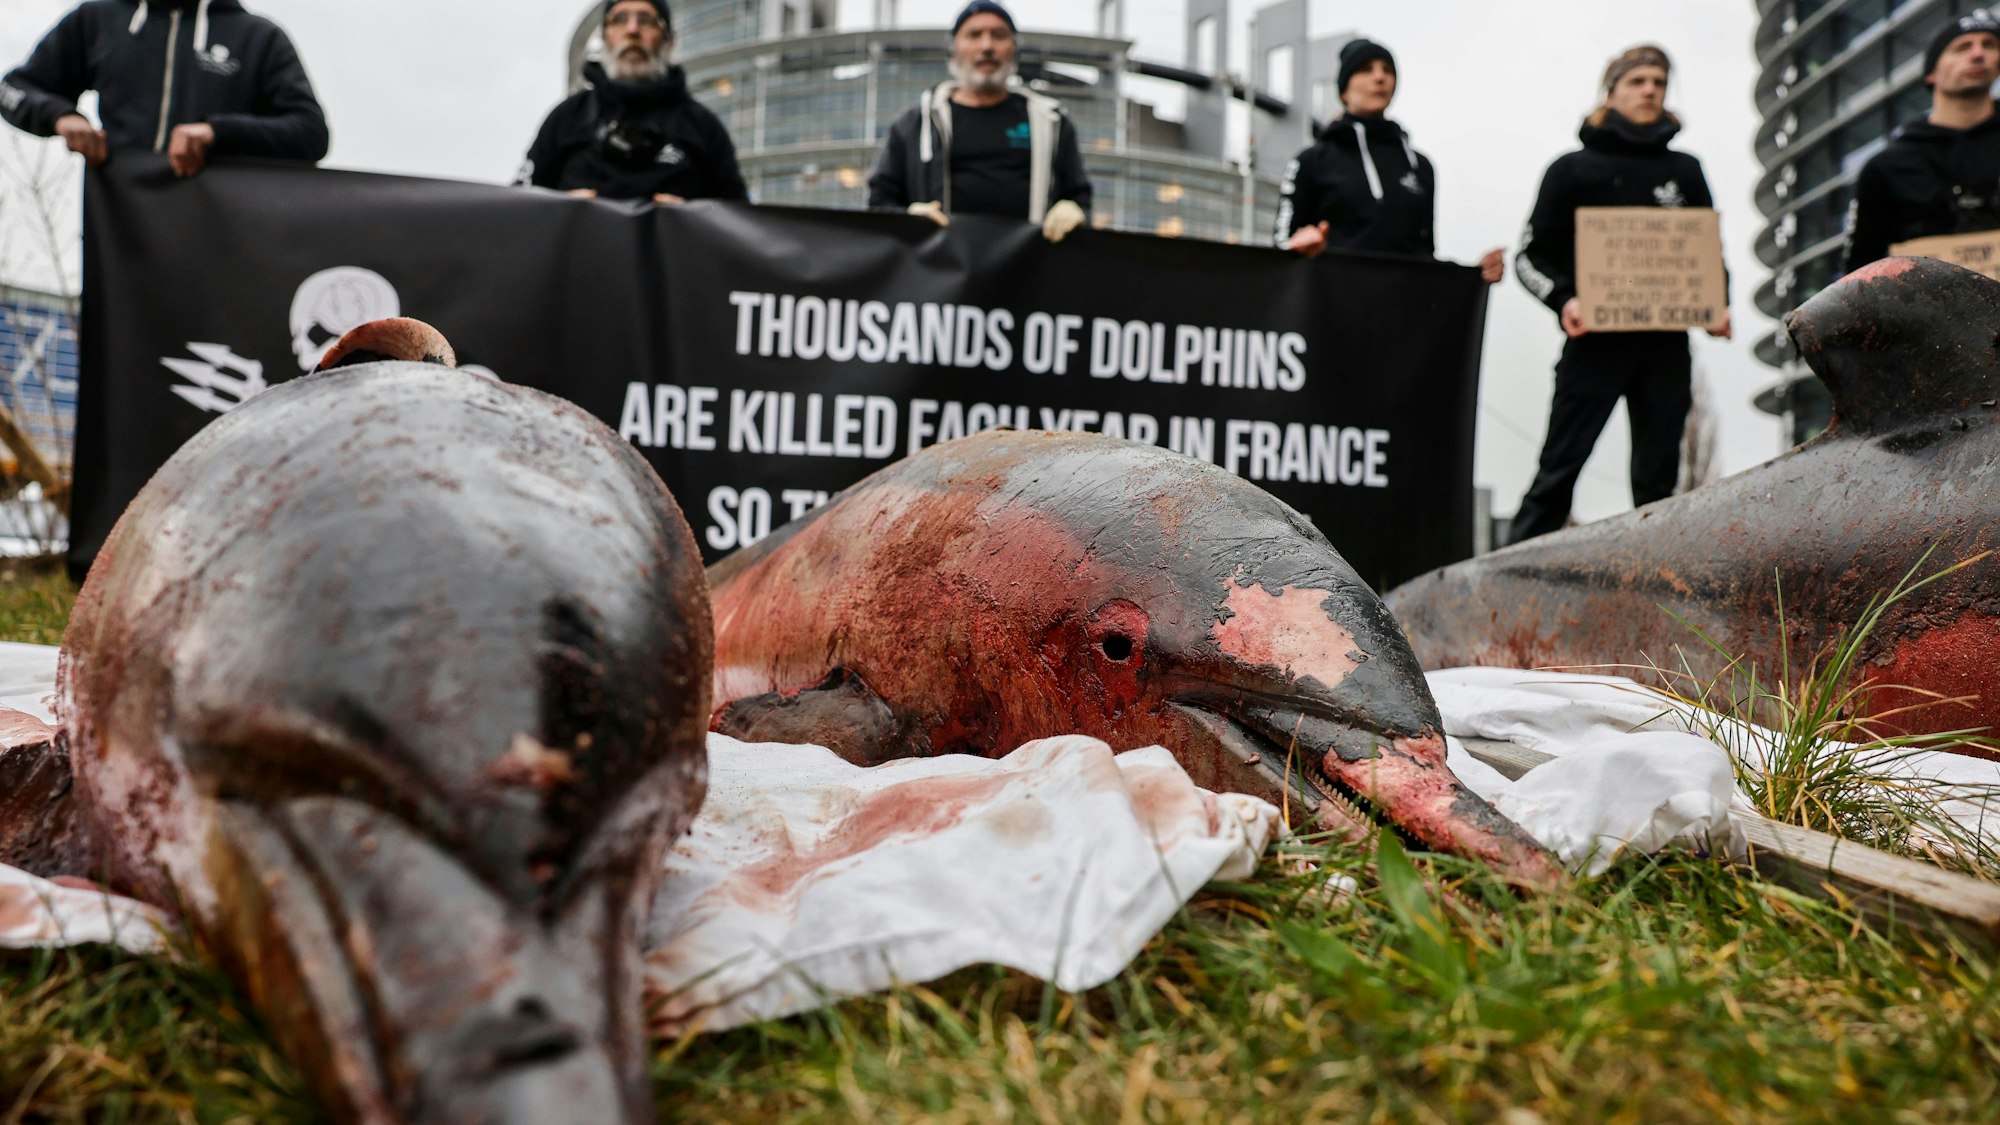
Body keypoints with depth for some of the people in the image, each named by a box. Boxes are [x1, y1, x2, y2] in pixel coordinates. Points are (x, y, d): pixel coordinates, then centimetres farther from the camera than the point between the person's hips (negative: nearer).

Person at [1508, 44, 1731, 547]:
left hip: (1666, 345, 4)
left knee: (1658, 477, 6)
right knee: (1559, 467, -7)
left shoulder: (1684, 171, 15)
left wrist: (1718, 306, 1)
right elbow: (1532, 256, 2)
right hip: (1595, 340, -4)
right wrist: (1563, 300, -17)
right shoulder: (1574, 170, 4)